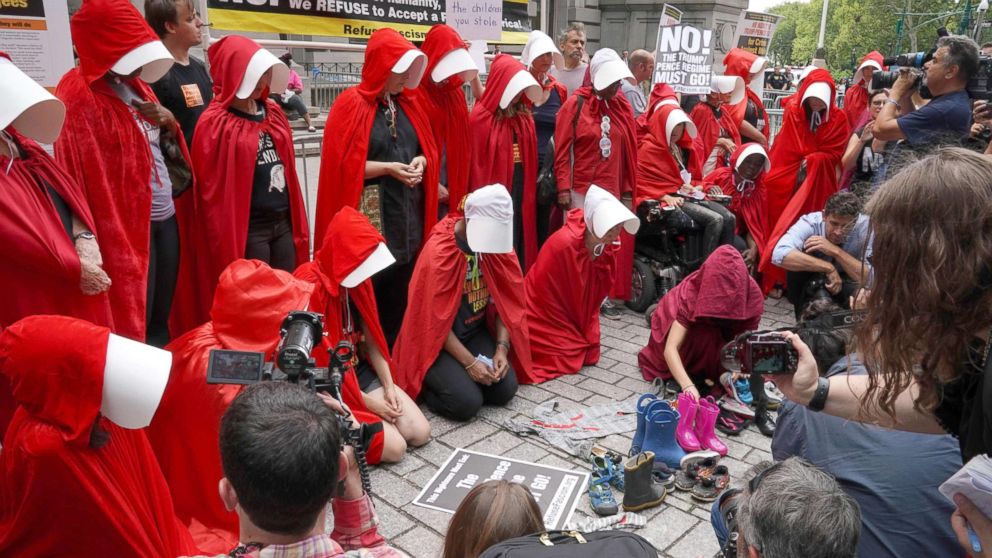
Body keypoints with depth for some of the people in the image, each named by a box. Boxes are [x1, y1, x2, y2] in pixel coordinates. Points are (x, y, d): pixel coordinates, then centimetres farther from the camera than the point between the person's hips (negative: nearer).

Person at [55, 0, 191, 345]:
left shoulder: (135, 84, 12)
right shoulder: (81, 96, -12)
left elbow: (162, 144, 21)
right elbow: (85, 175, -16)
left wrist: (169, 121, -1)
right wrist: (87, 239, -18)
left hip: (165, 216, 7)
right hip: (124, 224, -7)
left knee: (161, 318, 14)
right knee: (132, 322, 1)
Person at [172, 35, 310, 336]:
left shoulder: (273, 113, 10)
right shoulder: (215, 124, -10)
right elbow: (212, 190, -11)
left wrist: (297, 222, 12)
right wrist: (225, 242, -11)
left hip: (283, 223, 7)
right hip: (246, 229, -6)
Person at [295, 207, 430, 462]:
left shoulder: (356, 277, 0)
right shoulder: (309, 288, -24)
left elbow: (370, 336, 5)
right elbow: (319, 363, -20)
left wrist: (388, 386, -6)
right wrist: (366, 401, -14)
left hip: (360, 369, 8)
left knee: (420, 433, -4)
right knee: (395, 447, -17)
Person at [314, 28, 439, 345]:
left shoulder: (410, 103, 12)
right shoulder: (351, 104, -7)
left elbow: (429, 148, 18)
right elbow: (341, 164, -11)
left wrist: (421, 161, -5)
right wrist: (388, 168, -17)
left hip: (408, 210, 6)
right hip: (368, 215, -6)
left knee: (402, 284, 10)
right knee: (369, 287, -2)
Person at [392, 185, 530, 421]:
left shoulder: (496, 240, -6)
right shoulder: (438, 251, -23)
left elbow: (505, 300, 0)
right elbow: (436, 320, -18)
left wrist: (502, 347, -13)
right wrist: (469, 362, -20)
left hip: (476, 332, 6)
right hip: (437, 339, -6)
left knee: (506, 389, -13)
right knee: (467, 402, -22)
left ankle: (448, 378, 12)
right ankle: (426, 383, 7)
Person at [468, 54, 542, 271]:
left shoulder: (524, 116, 9)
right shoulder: (481, 118, -11)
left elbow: (530, 157, 14)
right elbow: (476, 163, -9)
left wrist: (531, 189, 11)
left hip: (522, 189, 6)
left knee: (523, 243, 13)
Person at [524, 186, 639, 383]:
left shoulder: (608, 245, -10)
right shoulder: (564, 244, -31)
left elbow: (598, 292, 1)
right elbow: (544, 293, -19)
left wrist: (587, 335, -1)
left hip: (577, 317, 7)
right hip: (545, 313, -6)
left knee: (589, 356, 0)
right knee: (570, 359, -12)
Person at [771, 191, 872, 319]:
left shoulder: (866, 227, -25)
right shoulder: (810, 222, -28)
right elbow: (779, 255, -46)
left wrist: (836, 251, -40)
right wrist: (828, 268, -44)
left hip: (847, 285, 0)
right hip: (810, 285, 0)